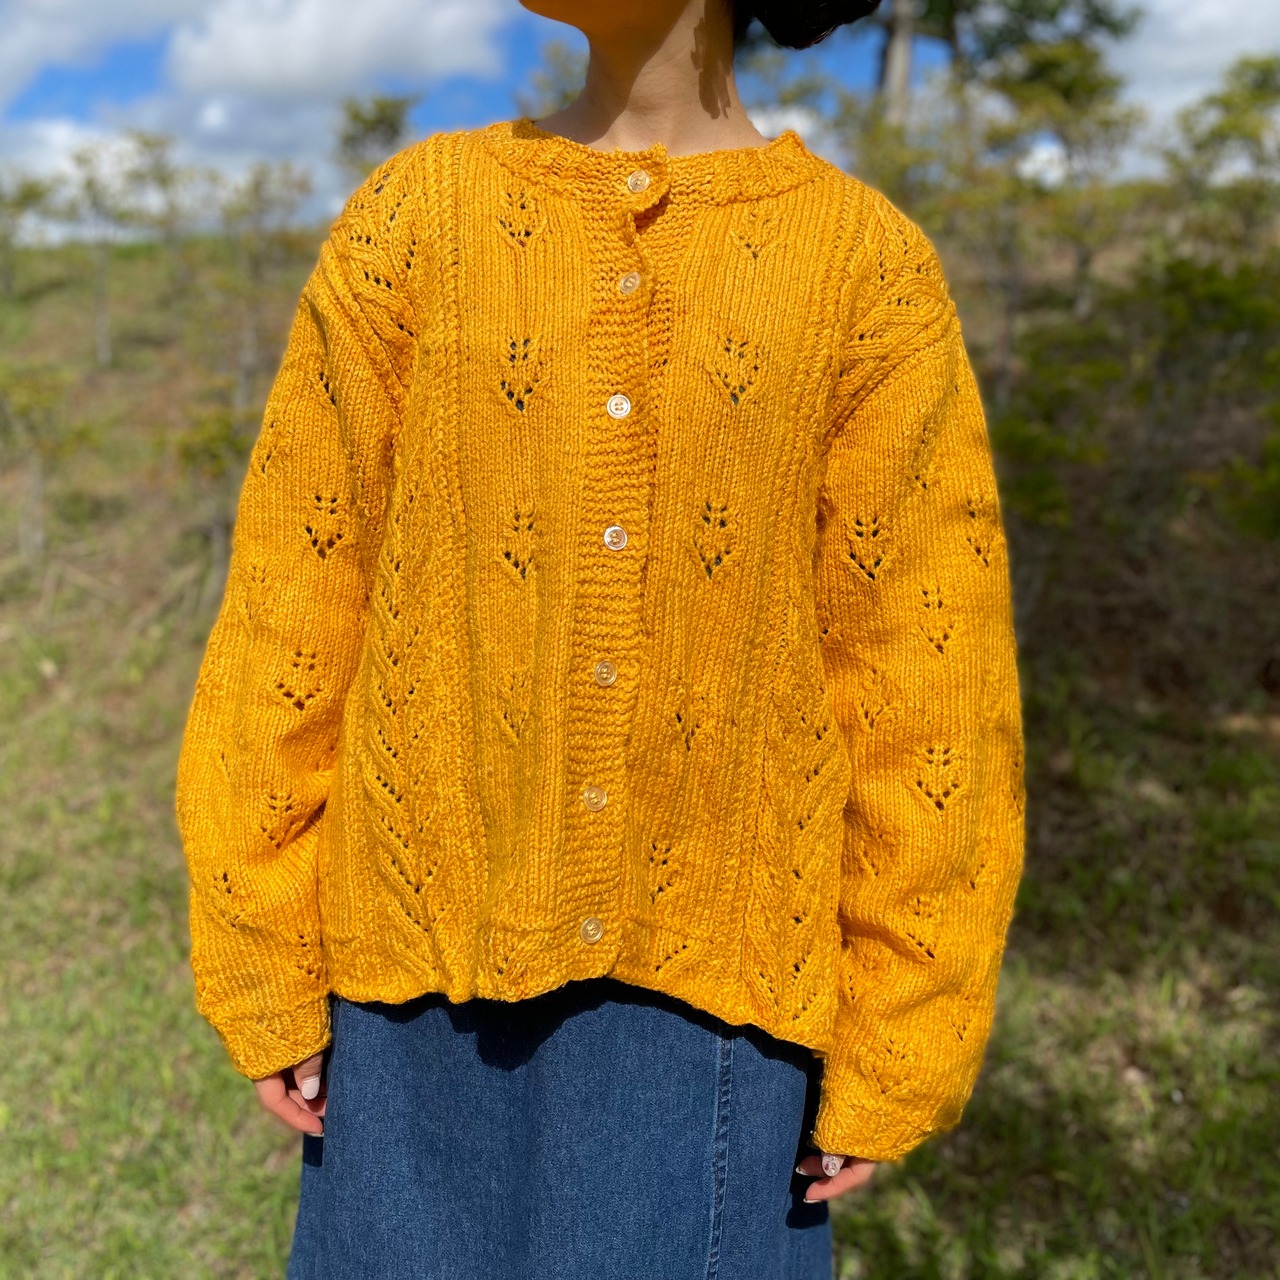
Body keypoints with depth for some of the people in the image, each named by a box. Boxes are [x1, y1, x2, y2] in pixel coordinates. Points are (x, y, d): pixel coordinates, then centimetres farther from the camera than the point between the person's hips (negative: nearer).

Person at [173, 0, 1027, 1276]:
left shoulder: (870, 267, -4)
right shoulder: (412, 217, -1)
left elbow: (926, 690, -5)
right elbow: (292, 617, -1)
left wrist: (892, 1054, -3)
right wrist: (264, 970, 1)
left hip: (713, 981, -1)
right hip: (436, 957, 2)